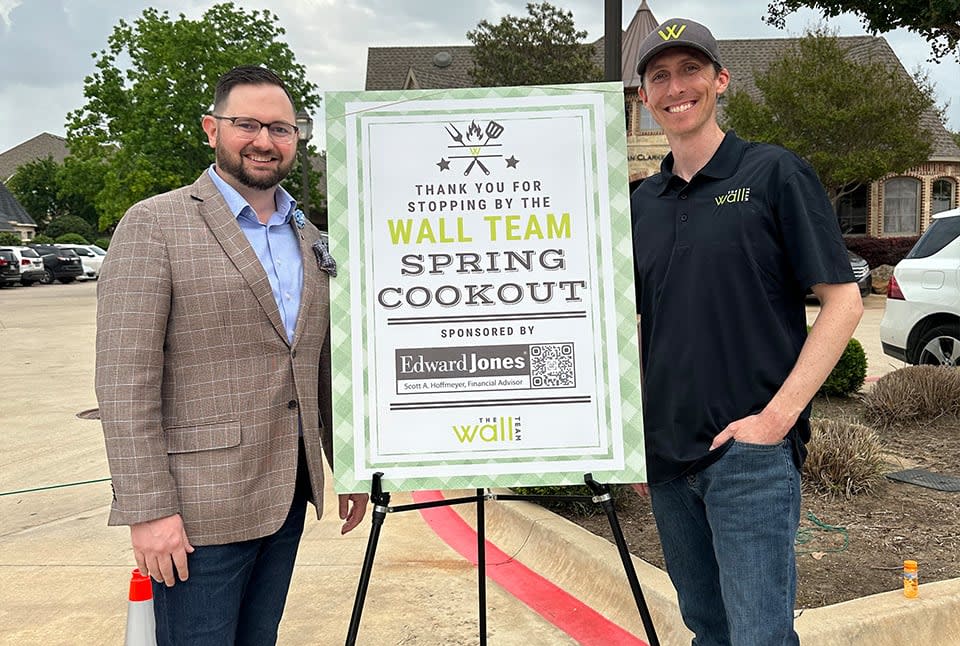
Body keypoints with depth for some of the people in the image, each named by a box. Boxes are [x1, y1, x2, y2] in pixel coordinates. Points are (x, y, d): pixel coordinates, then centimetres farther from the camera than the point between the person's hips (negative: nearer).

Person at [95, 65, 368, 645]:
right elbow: (125, 381, -12)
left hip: (289, 494, 6)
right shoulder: (154, 225, -7)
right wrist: (148, 508, -16)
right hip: (199, 507, -6)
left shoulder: (307, 236, 12)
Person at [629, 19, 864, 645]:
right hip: (665, 454, 5)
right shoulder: (642, 202, 11)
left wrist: (778, 415, -14)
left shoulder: (774, 173, -4)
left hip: (750, 451, -5)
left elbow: (843, 301, -7)